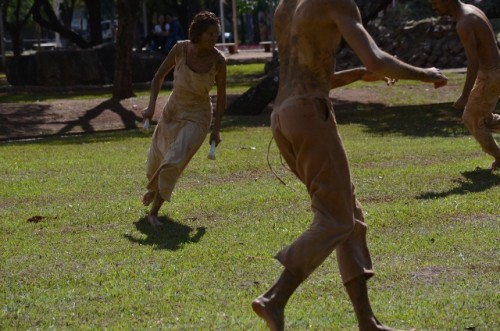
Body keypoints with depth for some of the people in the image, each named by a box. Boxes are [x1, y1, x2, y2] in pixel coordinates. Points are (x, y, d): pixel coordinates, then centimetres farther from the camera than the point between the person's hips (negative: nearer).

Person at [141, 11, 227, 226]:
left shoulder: (218, 60, -20)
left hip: (198, 117, -3)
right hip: (173, 111, 3)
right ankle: (154, 188, 58)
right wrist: (151, 106, -14)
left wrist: (216, 129, -7)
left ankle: (154, 211, -5)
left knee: (173, 163, -22)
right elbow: (159, 76, -4)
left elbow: (221, 94, -6)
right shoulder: (180, 49, -18)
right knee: (157, 159, 22)